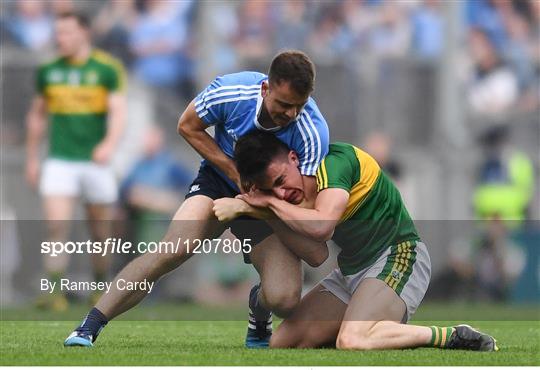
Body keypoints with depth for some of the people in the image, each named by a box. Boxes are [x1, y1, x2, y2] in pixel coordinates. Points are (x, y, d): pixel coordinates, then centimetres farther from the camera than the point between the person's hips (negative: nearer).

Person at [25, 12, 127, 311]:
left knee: (100, 233, 6)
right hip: (59, 161, 1)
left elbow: (118, 111, -13)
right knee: (56, 227, -15)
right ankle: (55, 292, -16)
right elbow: (37, 115, 17)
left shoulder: (107, 69, -3)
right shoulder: (48, 71, 7)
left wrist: (110, 144, -32)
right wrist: (31, 159, 18)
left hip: (96, 162, -1)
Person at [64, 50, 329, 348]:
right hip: (218, 180, 0)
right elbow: (187, 126, -7)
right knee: (174, 248, -29)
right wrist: (237, 174, -14)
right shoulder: (230, 91, -26)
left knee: (285, 299, -22)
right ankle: (90, 326, -22)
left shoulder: (314, 133, -28)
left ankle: (258, 308, 18)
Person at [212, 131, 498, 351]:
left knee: (352, 342, -34)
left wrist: (270, 202, -21)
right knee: (281, 345, 0)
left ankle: (453, 338, -17)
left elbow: (321, 226, -35)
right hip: (350, 269, 9)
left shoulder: (333, 160, -20)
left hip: (397, 256, -9)